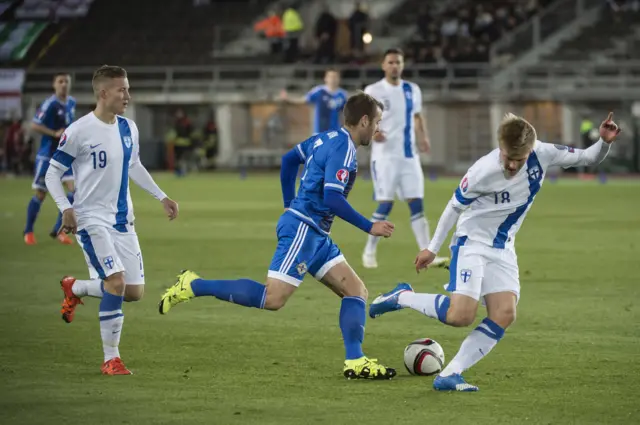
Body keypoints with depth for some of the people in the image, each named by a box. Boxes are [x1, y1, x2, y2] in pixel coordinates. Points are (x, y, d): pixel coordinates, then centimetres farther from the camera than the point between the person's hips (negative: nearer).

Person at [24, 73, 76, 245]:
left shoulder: (71, 103, 5)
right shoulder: (50, 104, -17)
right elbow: (34, 125, -20)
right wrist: (55, 133, -25)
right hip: (47, 155, -6)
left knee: (74, 188, -9)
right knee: (40, 194, 2)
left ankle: (57, 230, 1)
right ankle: (28, 231, 21)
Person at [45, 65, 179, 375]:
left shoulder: (128, 129, 6)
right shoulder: (79, 131, -13)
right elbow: (53, 173, -7)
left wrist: (161, 197, 19)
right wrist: (66, 209, -20)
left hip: (122, 220, 7)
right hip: (92, 219, -7)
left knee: (135, 291, 3)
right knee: (116, 282, -20)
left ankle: (74, 289, 29)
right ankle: (111, 359, -6)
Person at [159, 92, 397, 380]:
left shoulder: (327, 138, 14)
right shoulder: (344, 149, -15)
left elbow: (289, 159, 26)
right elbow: (332, 199, -23)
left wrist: (290, 205, 30)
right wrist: (369, 227, -16)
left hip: (315, 235, 11)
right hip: (302, 229, -11)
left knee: (356, 291, 6)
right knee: (272, 299, -15)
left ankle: (355, 363, 1)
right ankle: (193, 286, -9)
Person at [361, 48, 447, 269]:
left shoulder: (412, 90, 10)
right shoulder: (373, 91, -4)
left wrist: (423, 137, 0)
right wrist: (372, 132, -27)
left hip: (409, 155, 4)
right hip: (385, 155, -4)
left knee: (417, 204, -1)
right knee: (385, 204, -7)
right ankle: (369, 251, 9)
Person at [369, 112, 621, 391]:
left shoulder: (542, 155, -14)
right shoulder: (483, 172, -25)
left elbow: (588, 159, -3)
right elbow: (455, 207, -9)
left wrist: (604, 142, -25)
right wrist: (433, 248, 0)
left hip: (503, 249, 5)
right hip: (471, 243, -5)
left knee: (505, 314, -12)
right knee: (461, 315, -20)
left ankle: (449, 375, -10)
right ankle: (402, 297, 5)